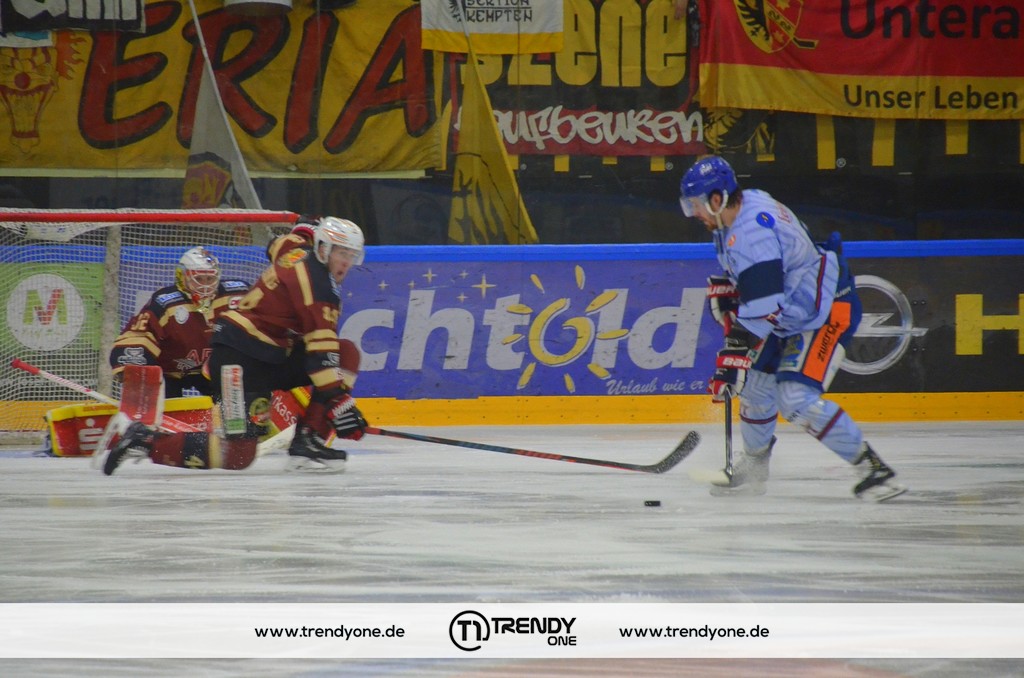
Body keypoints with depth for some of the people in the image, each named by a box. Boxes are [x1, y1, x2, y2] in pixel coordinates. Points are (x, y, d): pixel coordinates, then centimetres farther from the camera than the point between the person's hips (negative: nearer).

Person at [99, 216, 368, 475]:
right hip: (240, 358, -10)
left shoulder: (300, 251, 10)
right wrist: (338, 401, -27)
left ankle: (309, 443, -3)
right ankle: (145, 442, -7)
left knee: (347, 353, 0)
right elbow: (320, 345, -24)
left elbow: (281, 244, 37)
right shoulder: (315, 281, -18)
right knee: (238, 454, -17)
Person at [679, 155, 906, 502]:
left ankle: (874, 468, -16)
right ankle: (753, 467, 34)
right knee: (755, 384, 14)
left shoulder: (751, 232, -29)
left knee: (796, 399, -21)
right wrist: (724, 291, 8)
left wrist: (733, 359, -32)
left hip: (828, 312, -11)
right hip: (790, 311, 11)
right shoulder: (746, 205, 2)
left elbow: (762, 308, -34)